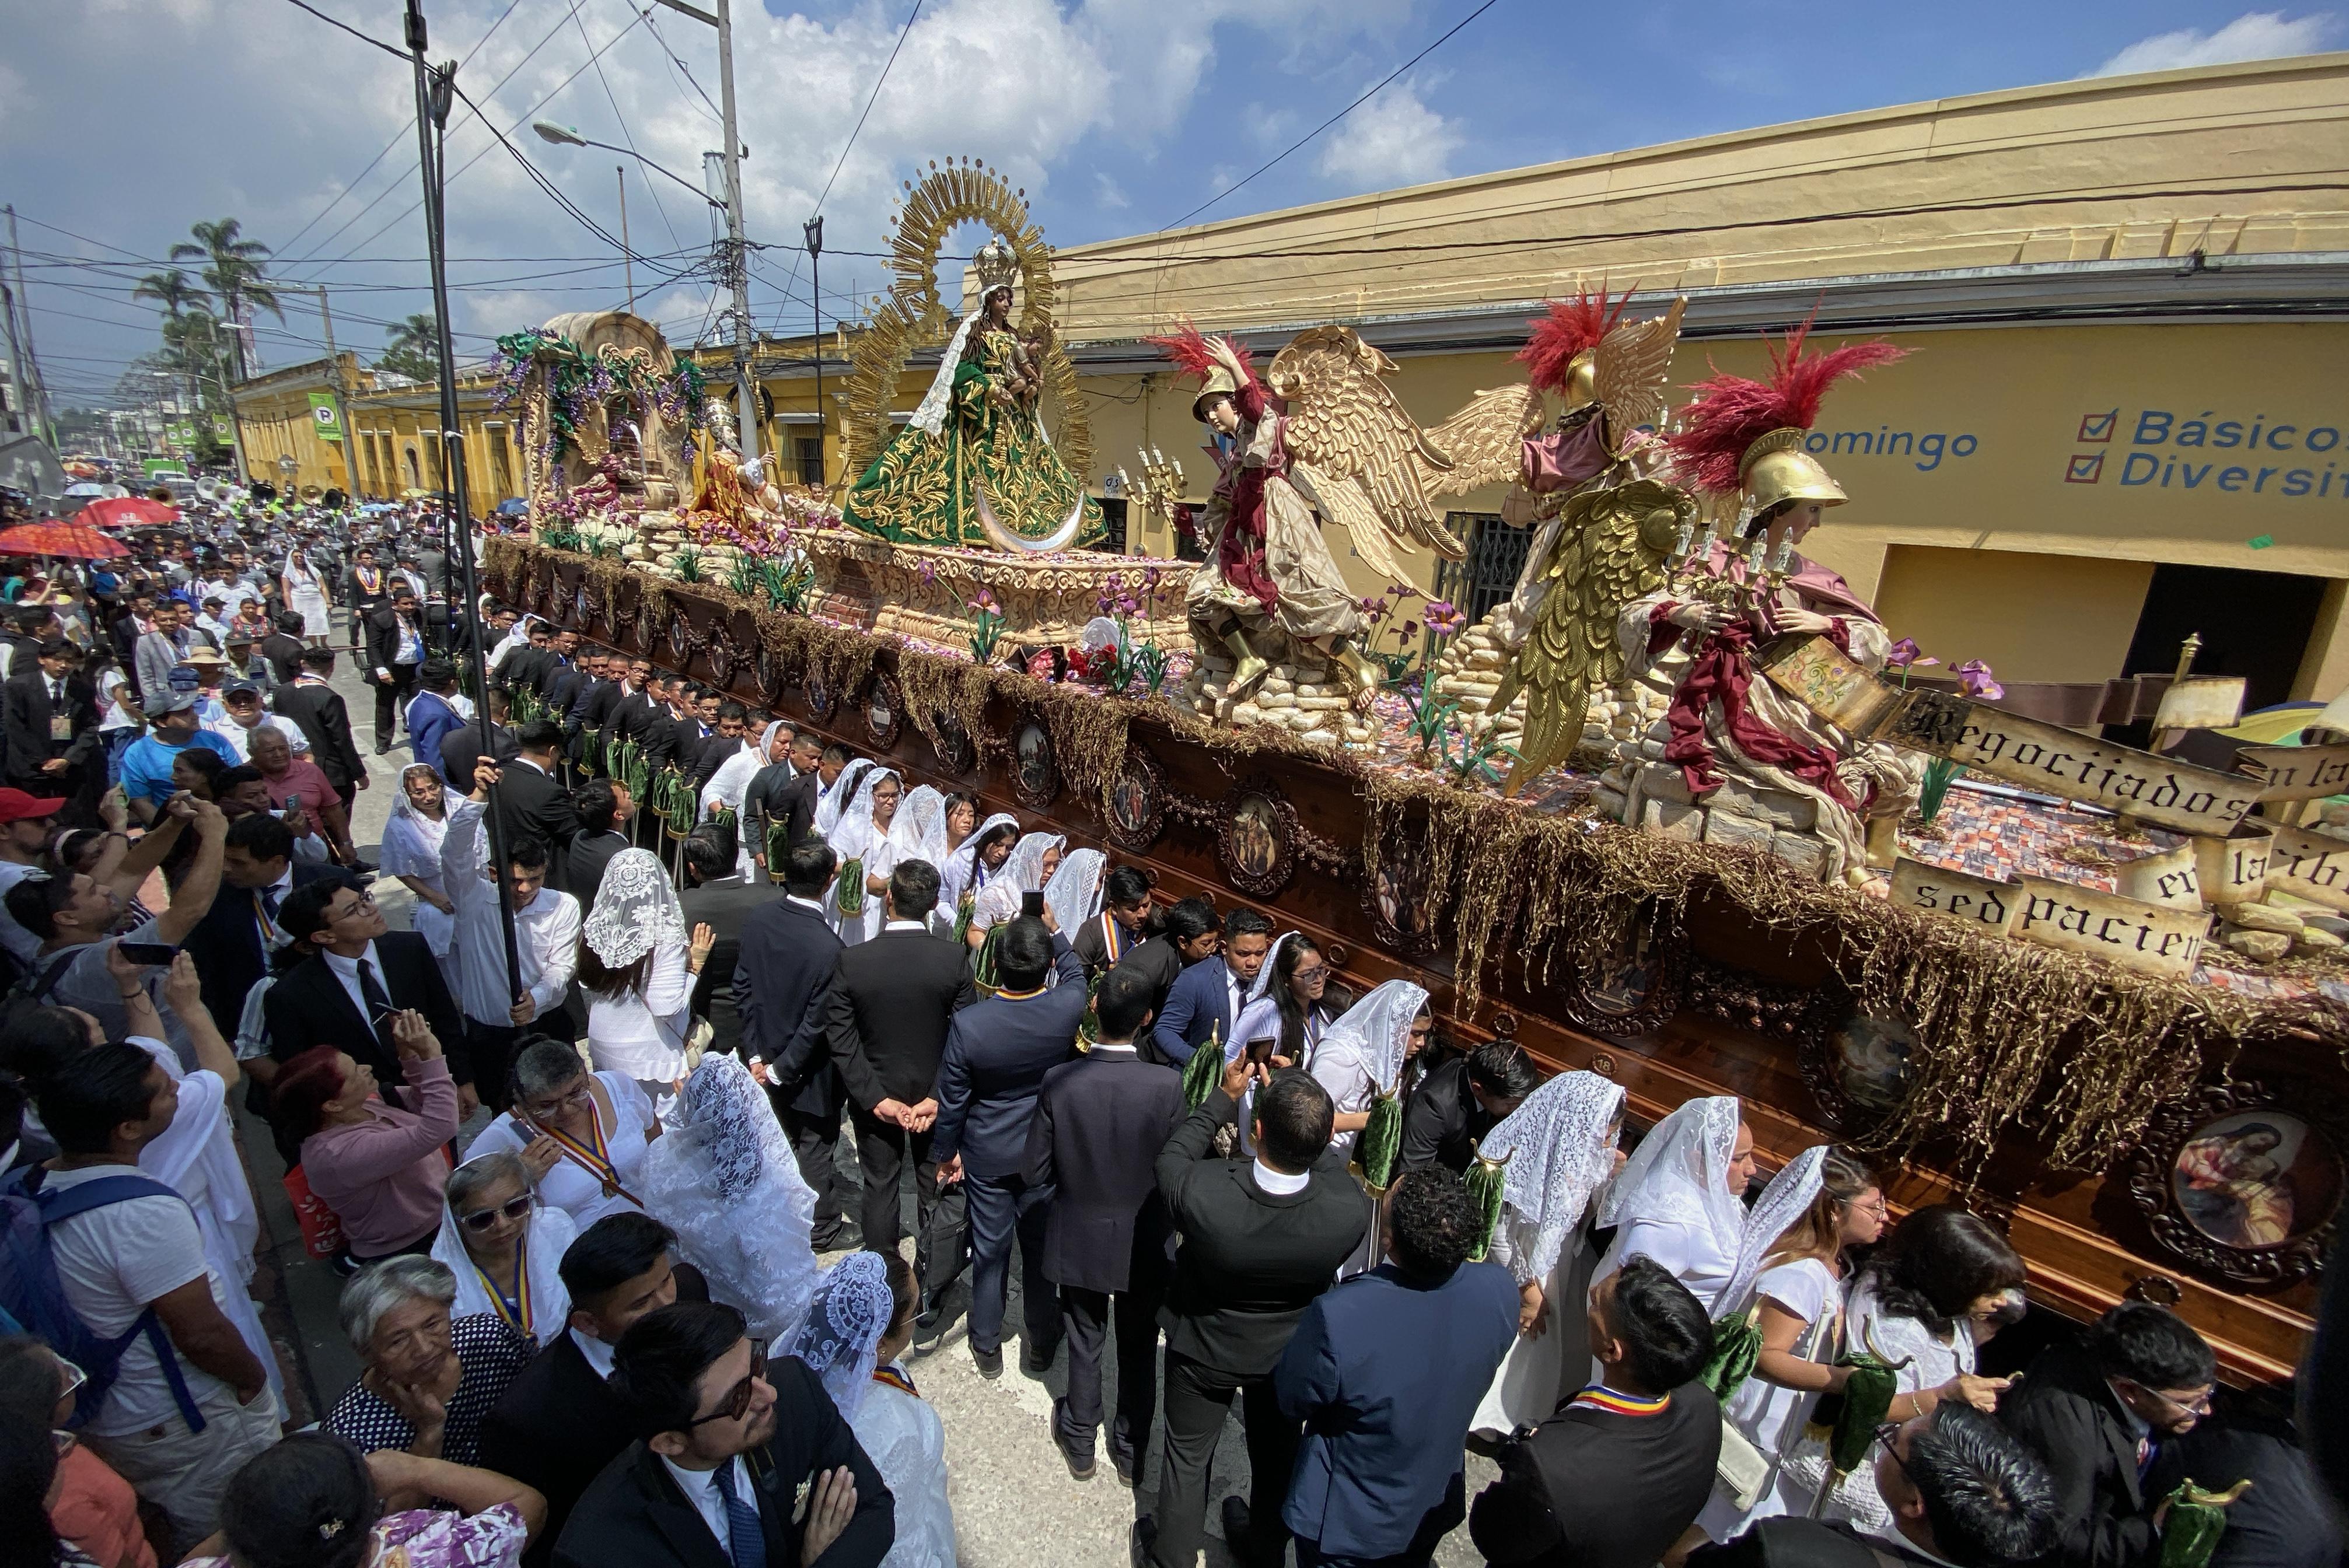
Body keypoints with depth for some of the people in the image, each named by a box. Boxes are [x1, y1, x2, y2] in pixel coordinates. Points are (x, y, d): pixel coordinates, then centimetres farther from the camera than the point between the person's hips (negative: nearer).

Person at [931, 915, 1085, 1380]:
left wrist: (946, 1151, 3)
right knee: (1042, 1248, 20)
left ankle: (987, 1346, 40)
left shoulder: (968, 1024, -28)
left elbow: (952, 1099, -13)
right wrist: (1052, 931, 11)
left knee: (989, 1250, 19)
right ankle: (1040, 1345, 40)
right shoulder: (1068, 1008, -26)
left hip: (987, 1155, -1)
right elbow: (1075, 970, 1)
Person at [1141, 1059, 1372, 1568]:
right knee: (1276, 1454, 30)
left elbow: (1173, 1157, -18)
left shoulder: (1201, 1193, -43)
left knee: (1187, 1455, 27)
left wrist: (1223, 1097, -12)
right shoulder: (1351, 1211, -38)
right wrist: (1291, 1099, -14)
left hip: (1206, 1349, -1)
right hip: (1291, 1354, 2)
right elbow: (1330, 1168, -13)